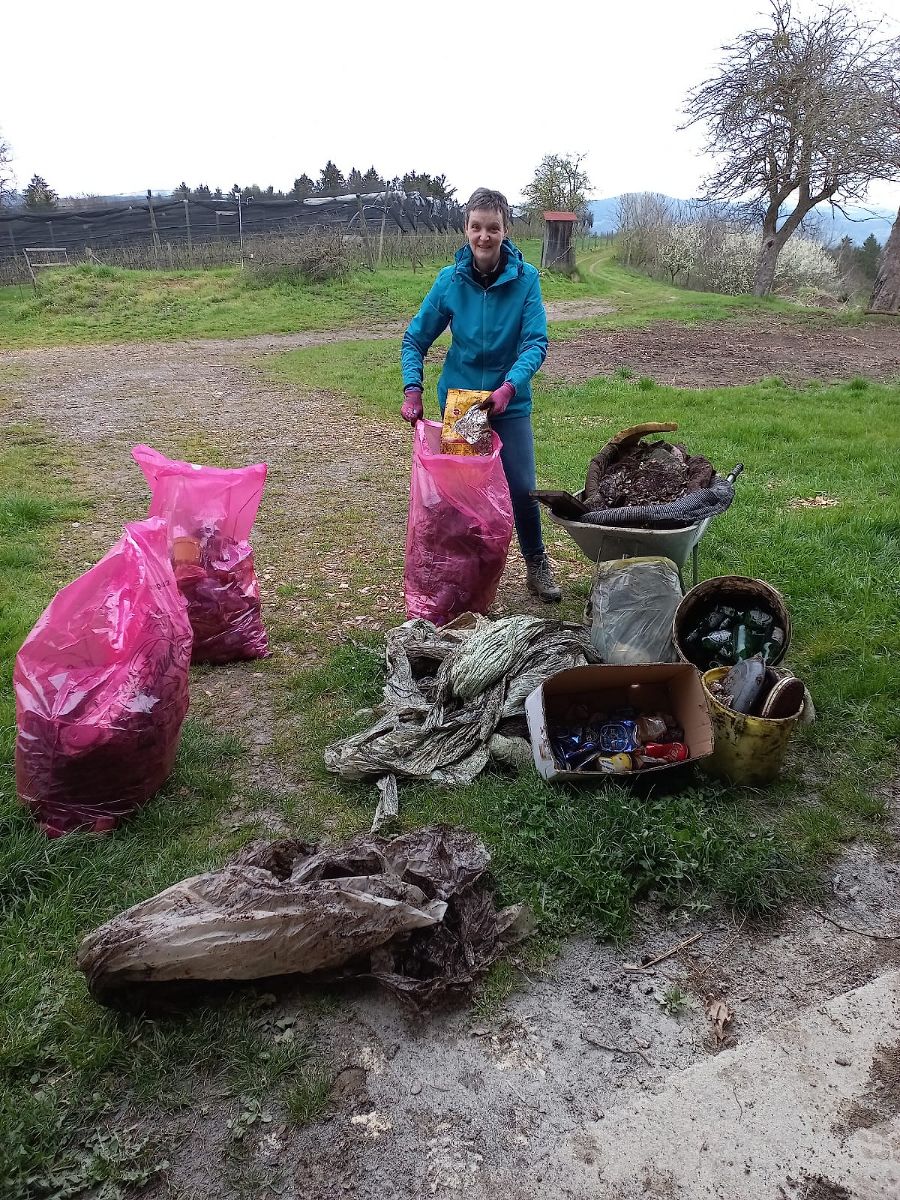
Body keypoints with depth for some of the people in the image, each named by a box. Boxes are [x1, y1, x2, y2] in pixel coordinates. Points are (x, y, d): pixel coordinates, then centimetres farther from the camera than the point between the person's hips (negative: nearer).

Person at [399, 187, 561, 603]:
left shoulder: (525, 278, -12)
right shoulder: (450, 280, -8)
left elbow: (536, 342, -17)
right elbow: (415, 339, -1)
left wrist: (509, 386, -33)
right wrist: (412, 389, -15)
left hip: (510, 402, -1)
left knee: (522, 489, -2)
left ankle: (537, 565, 22)